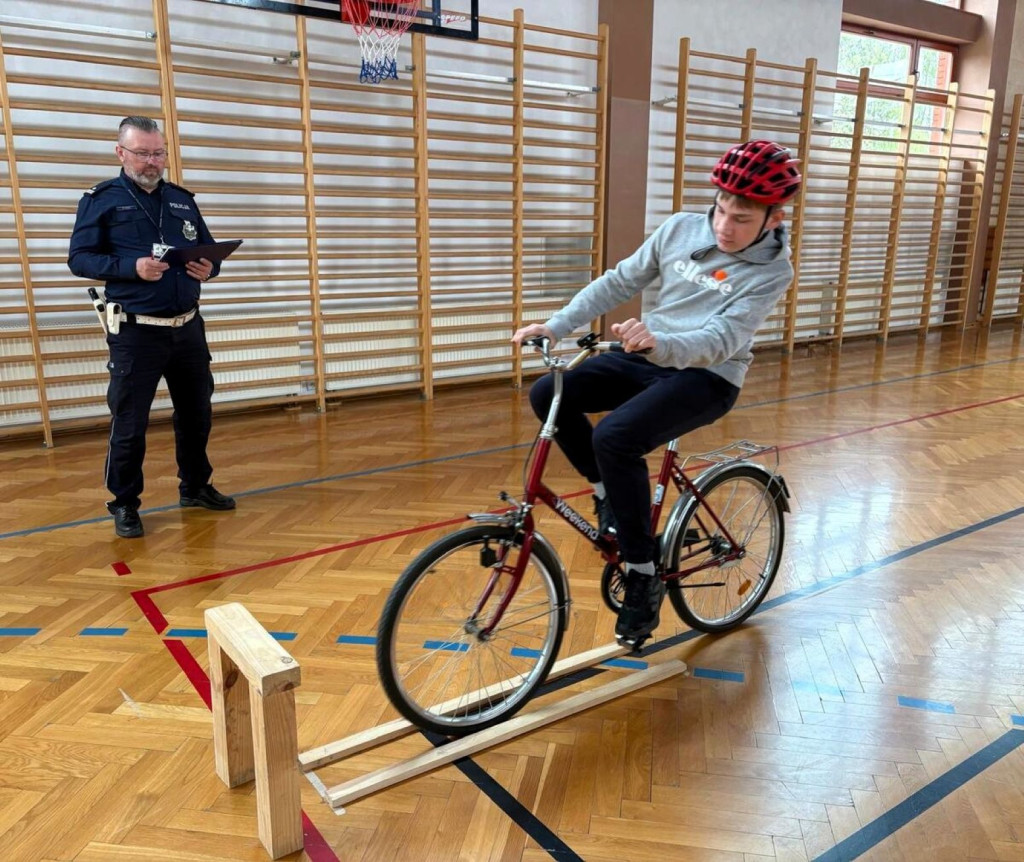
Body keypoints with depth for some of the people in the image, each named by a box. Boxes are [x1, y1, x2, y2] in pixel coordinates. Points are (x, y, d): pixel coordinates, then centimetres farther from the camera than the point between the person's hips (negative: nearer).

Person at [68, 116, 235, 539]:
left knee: (196, 412, 14)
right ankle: (124, 504, 16)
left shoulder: (183, 199, 12)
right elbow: (79, 258, -6)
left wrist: (209, 267, -7)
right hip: (135, 332, -5)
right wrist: (132, 268, -21)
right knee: (129, 423, 1)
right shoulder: (101, 199, -2)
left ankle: (195, 486, 32)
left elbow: (209, 250, 17)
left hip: (187, 327, 5)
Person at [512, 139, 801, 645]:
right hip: (648, 359, 6)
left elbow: (719, 340, -27)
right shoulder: (680, 228, 0)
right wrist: (556, 326, -6)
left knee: (614, 436, -31)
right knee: (548, 395, -12)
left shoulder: (771, 270, -14)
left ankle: (644, 575, -15)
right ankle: (609, 493, 8)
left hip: (707, 378, -6)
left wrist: (659, 340, -47)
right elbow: (618, 282, 4)